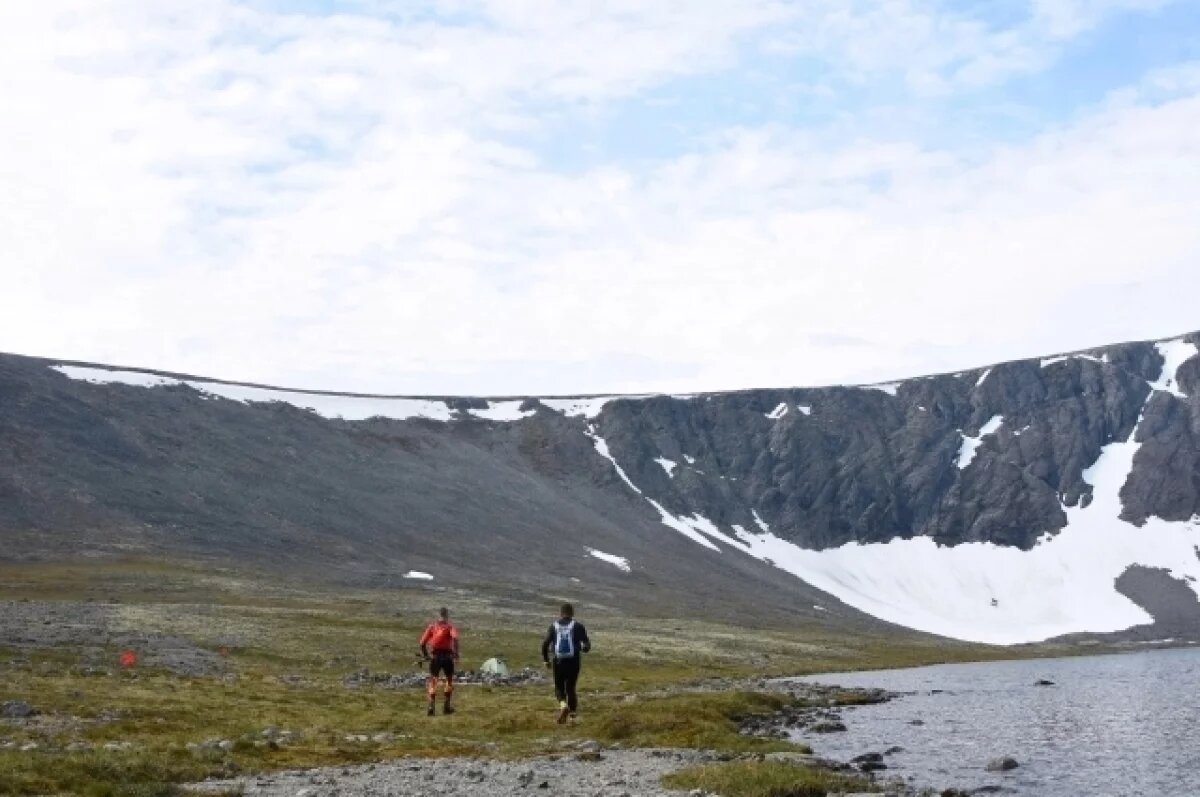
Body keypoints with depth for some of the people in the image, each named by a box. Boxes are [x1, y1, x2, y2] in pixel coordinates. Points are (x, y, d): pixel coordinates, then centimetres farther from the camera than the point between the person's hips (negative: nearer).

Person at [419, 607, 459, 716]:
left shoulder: (432, 625, 9)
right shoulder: (450, 626, 2)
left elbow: (422, 642, 2)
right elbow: (455, 637, -20)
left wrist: (425, 655, 13)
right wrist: (456, 652, -15)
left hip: (435, 656, 2)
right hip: (447, 655, -1)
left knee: (433, 681, 5)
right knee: (449, 680, 17)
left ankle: (431, 707, -8)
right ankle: (446, 706, 18)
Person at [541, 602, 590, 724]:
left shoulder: (554, 626, 3)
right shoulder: (578, 626, 0)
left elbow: (545, 644, -3)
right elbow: (587, 644, -4)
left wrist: (546, 659, 9)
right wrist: (583, 649, 20)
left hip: (559, 661, 0)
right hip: (574, 661, 0)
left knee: (559, 686, 12)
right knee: (570, 687, 13)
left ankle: (563, 704, -16)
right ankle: (572, 712, 12)